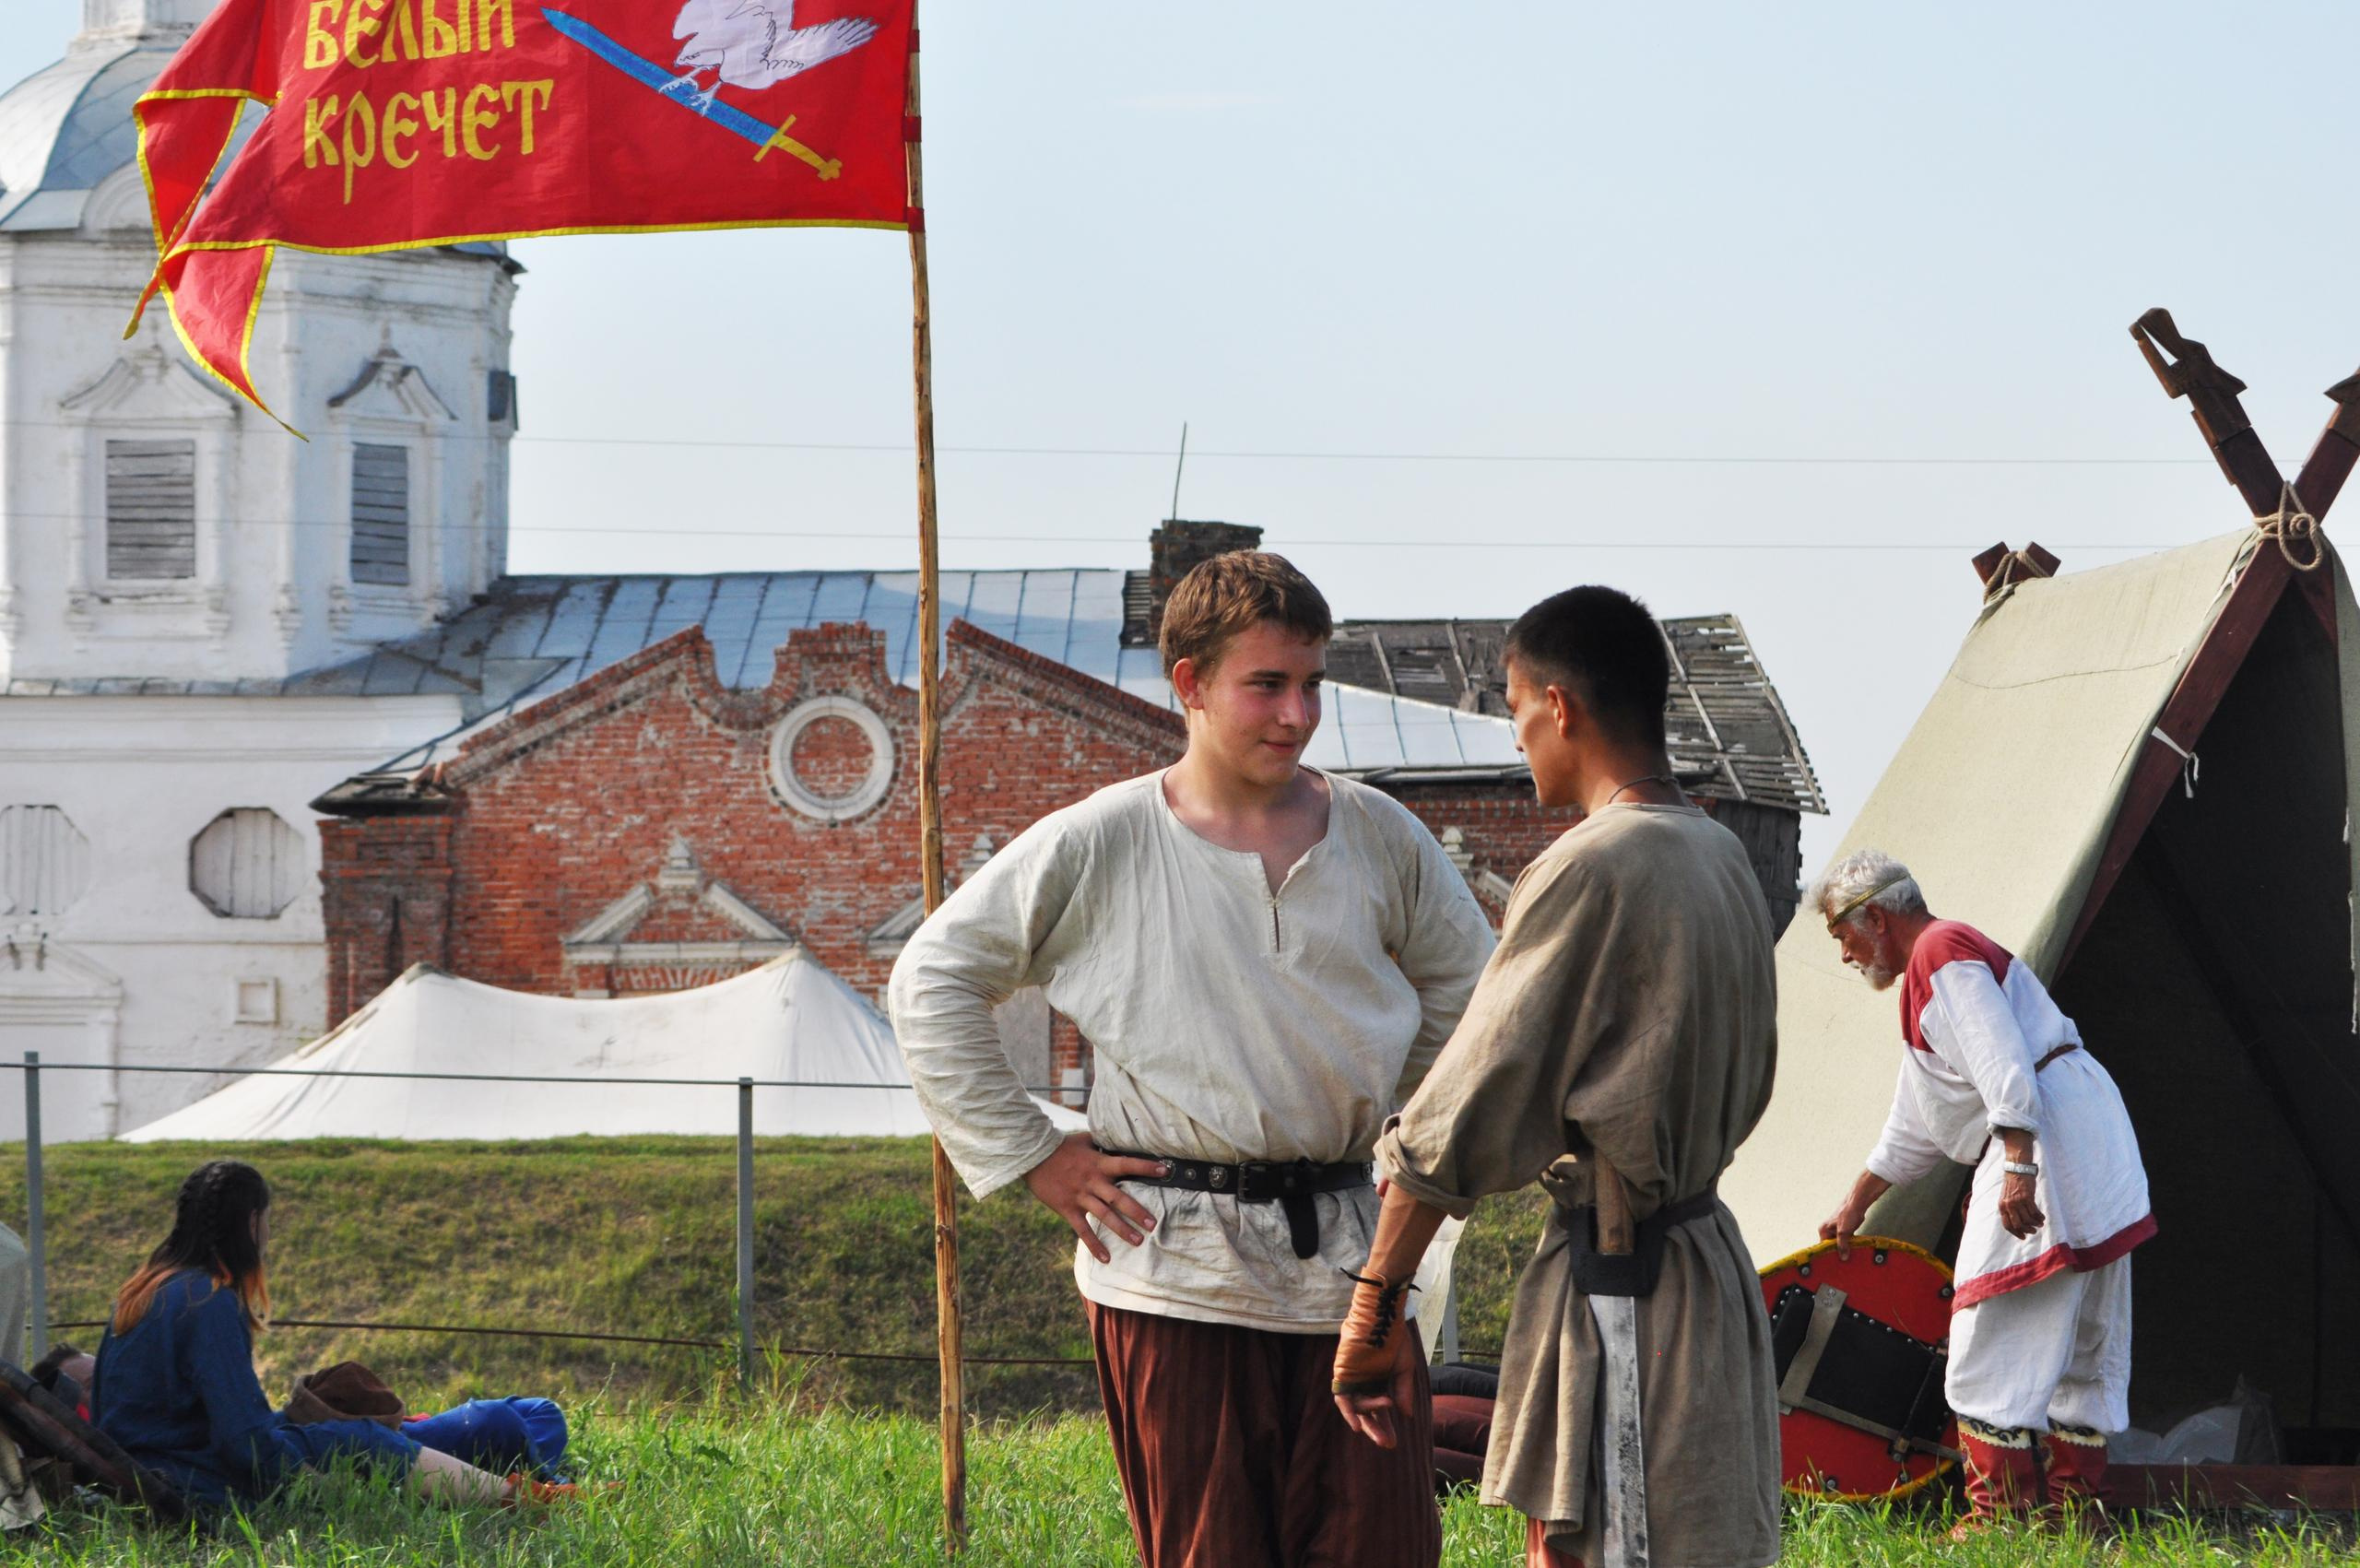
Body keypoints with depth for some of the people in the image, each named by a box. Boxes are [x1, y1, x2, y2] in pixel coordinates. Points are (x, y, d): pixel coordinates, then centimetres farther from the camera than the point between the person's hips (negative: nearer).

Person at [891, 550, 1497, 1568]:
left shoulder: (1377, 837, 6)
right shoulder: (1097, 846, -4)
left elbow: (1466, 985, 23)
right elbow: (932, 981, 2)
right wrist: (1029, 1158, -1)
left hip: (1342, 1254, 3)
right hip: (1177, 1271, -3)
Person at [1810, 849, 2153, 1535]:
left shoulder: (1941, 953, -5)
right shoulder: (1930, 970, 28)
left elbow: (2004, 1060, -20)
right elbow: (1913, 1127, 36)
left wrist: (2018, 1167, -27)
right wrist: (1854, 1206, 41)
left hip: (2048, 1134, -11)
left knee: (1996, 1337, -9)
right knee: (2083, 1340, 12)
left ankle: (1997, 1511, -11)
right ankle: (2076, 1501, 16)